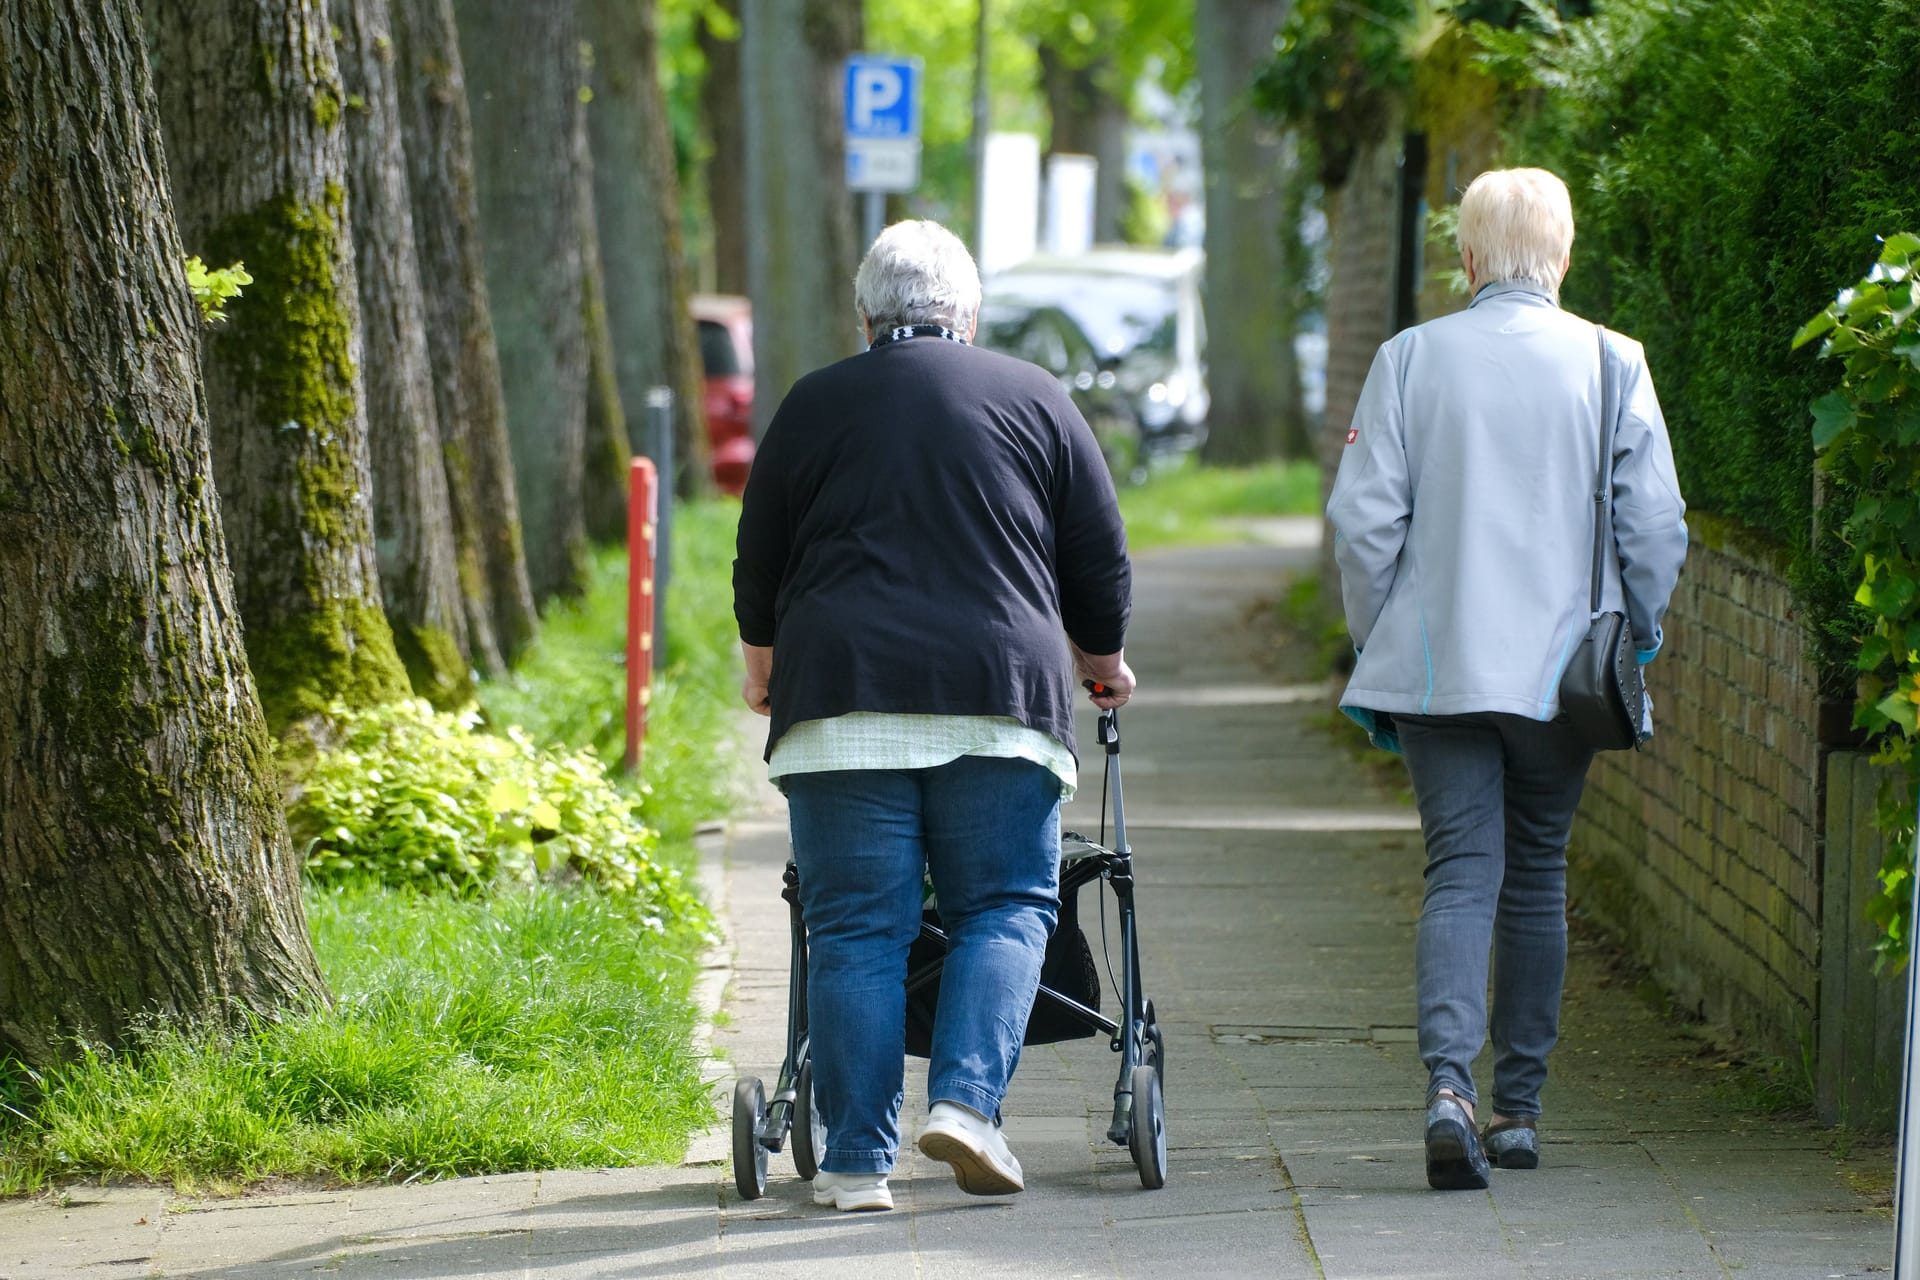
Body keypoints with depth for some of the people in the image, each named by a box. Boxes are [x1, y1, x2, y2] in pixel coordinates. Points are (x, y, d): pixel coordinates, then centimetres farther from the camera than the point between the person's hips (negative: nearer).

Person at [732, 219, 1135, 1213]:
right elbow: (1100, 562, 15)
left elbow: (758, 571, 18)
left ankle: (857, 1160, -1)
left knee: (855, 930, 2)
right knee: (1005, 910, 8)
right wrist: (1102, 665, 33)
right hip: (997, 699, 0)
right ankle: (966, 1099, -12)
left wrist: (765, 672, 36)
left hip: (843, 699, 0)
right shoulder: (1033, 399, 11)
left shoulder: (815, 406, 11)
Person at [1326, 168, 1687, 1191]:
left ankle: (1448, 1082, -24)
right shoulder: (1612, 365, -2)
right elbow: (1656, 524, -3)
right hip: (1562, 672, 1)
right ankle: (1519, 1107, 17)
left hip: (1437, 665, -1)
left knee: (1460, 873, -2)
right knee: (1534, 876, 14)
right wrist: (1636, 639, 11)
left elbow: (1364, 520, -2)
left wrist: (1373, 648, 8)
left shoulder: (1411, 359, -2)